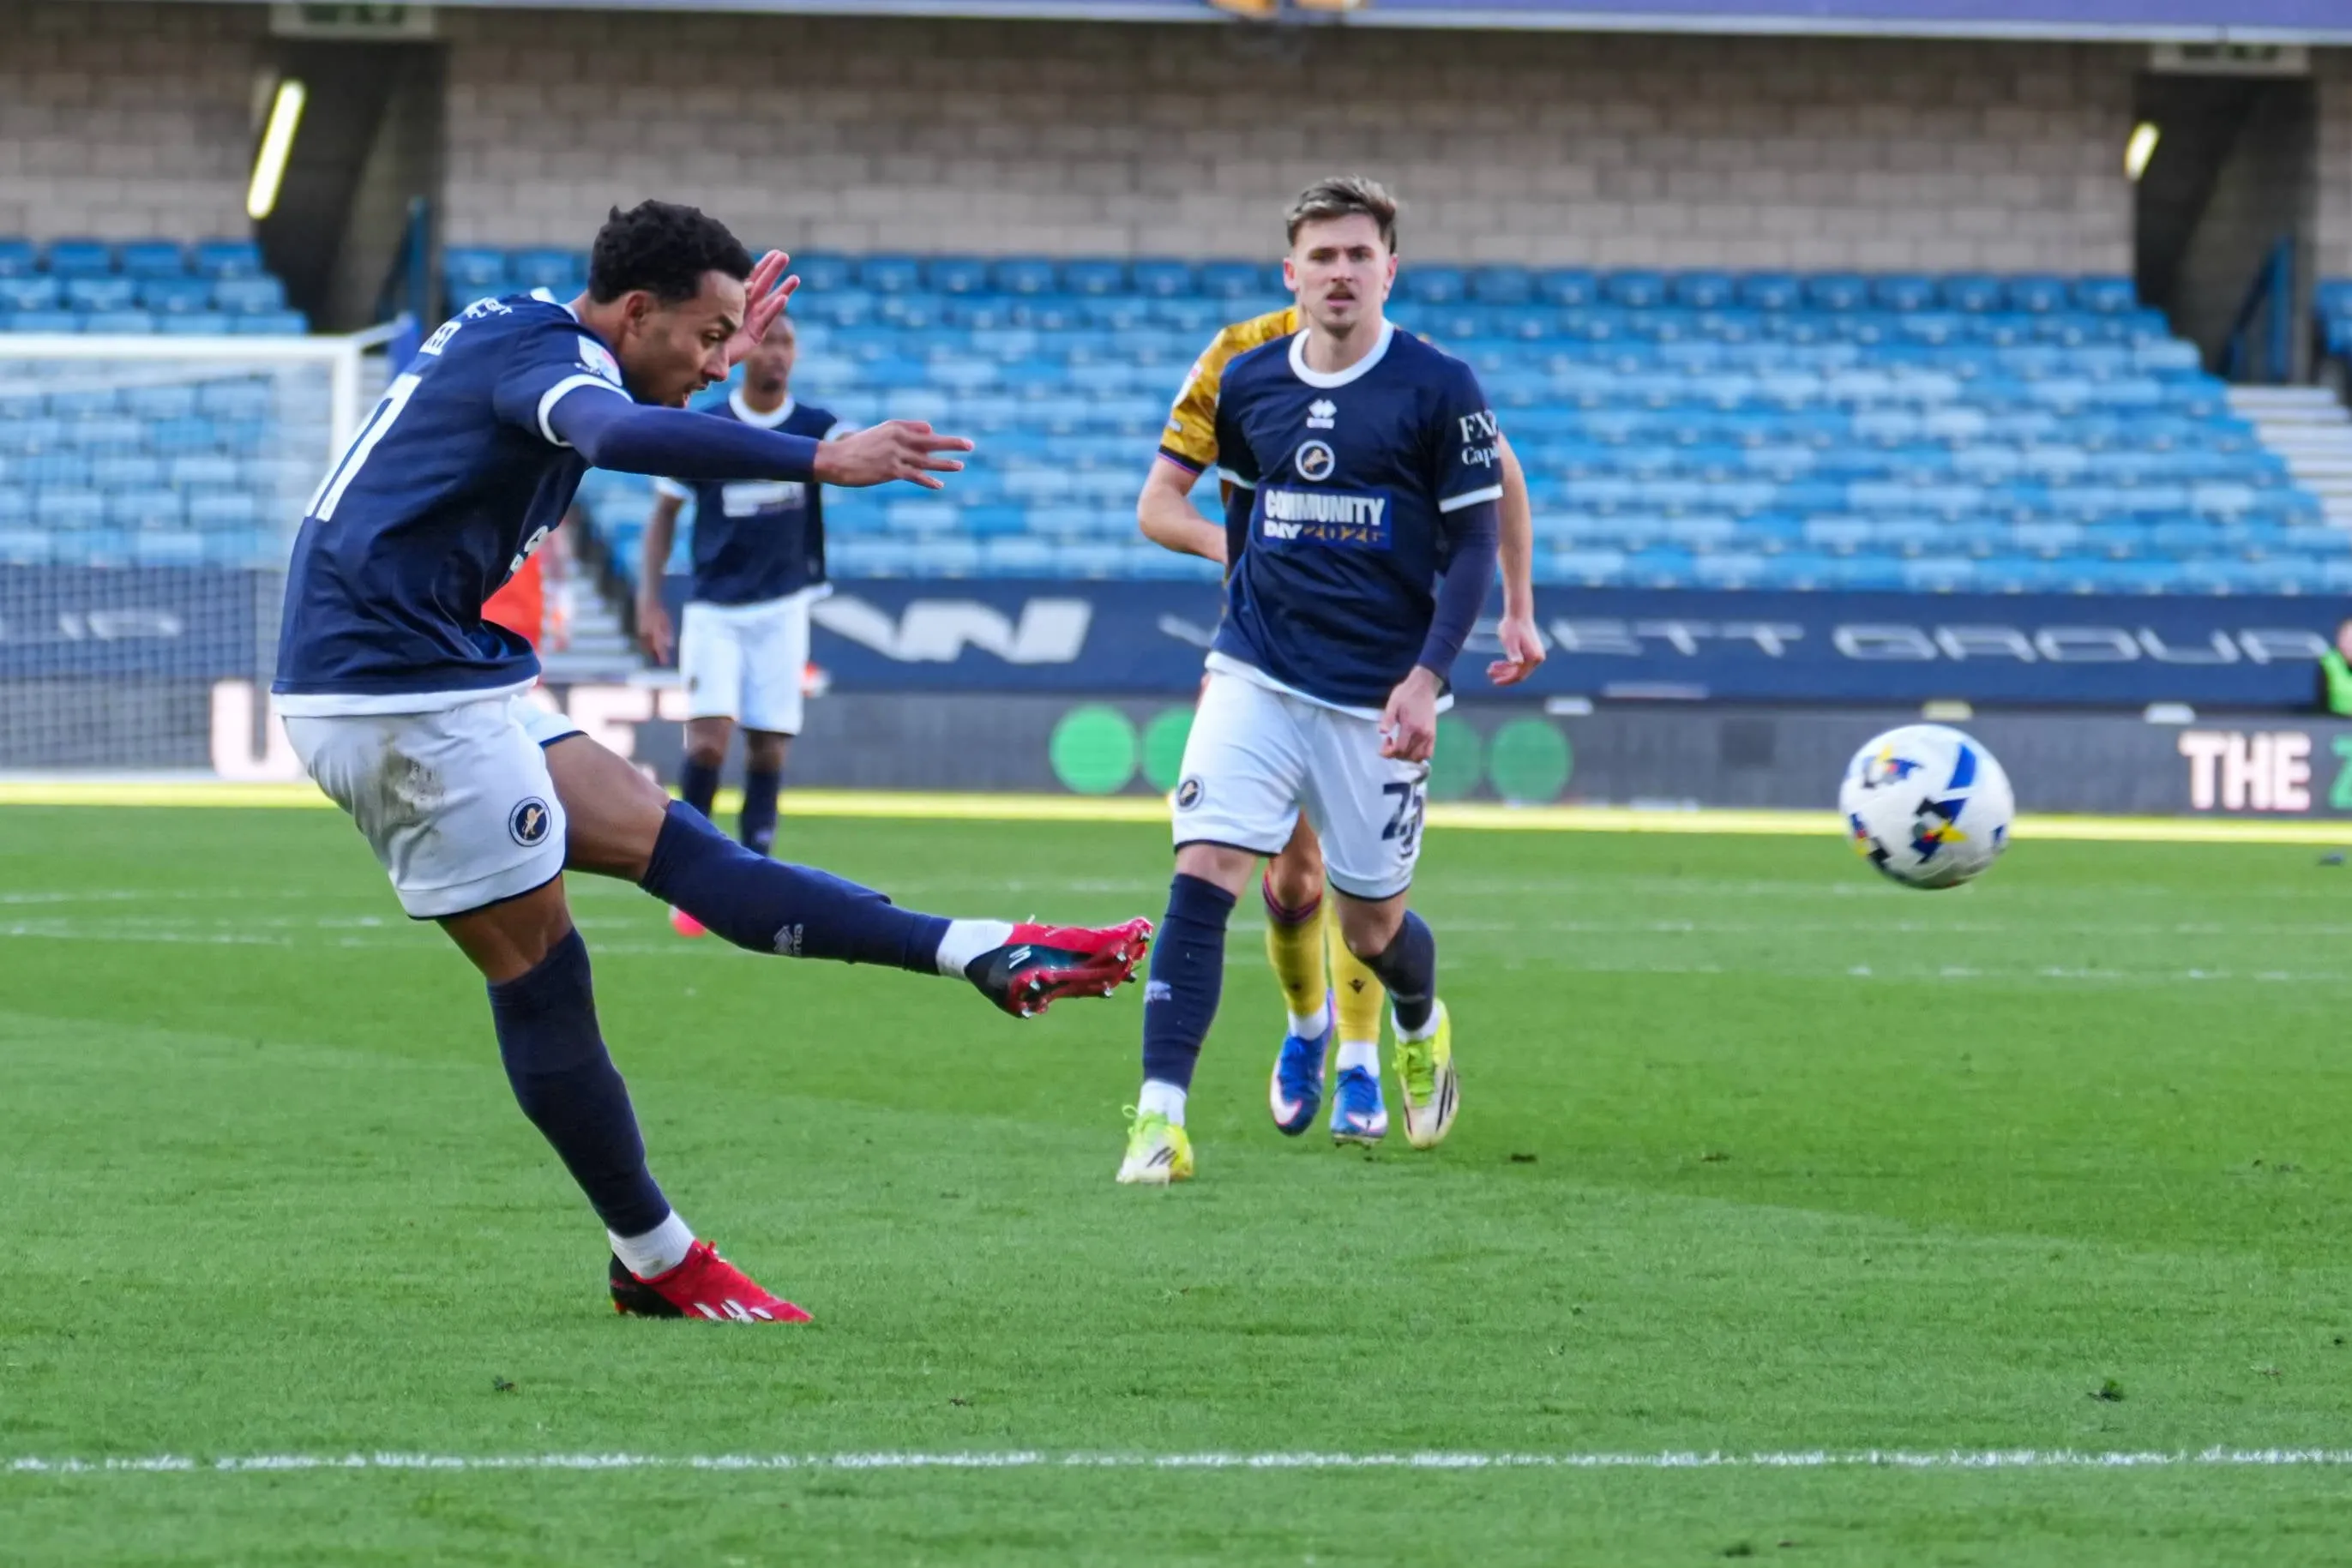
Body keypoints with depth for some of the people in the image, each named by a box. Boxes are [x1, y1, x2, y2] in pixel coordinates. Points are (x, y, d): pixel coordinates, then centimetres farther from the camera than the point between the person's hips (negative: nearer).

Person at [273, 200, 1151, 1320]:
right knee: (539, 967, -4)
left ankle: (986, 956, -3)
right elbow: (618, 435, -40)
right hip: (400, 692, -10)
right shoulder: (537, 352, -16)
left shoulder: (513, 338, 14)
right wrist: (819, 460, -47)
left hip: (434, 686, 10)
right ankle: (653, 1261, 4)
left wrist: (714, 362, 39)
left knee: (667, 842, 2)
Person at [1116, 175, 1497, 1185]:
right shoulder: (1247, 385, 4)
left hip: (1377, 700, -2)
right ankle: (1160, 1116, -19)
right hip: (1257, 677, 2)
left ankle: (1422, 1031, 44)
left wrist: (1427, 674, -15)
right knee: (1203, 874, -16)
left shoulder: (1437, 390, -7)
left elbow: (1474, 543, -5)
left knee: (1371, 926, 8)